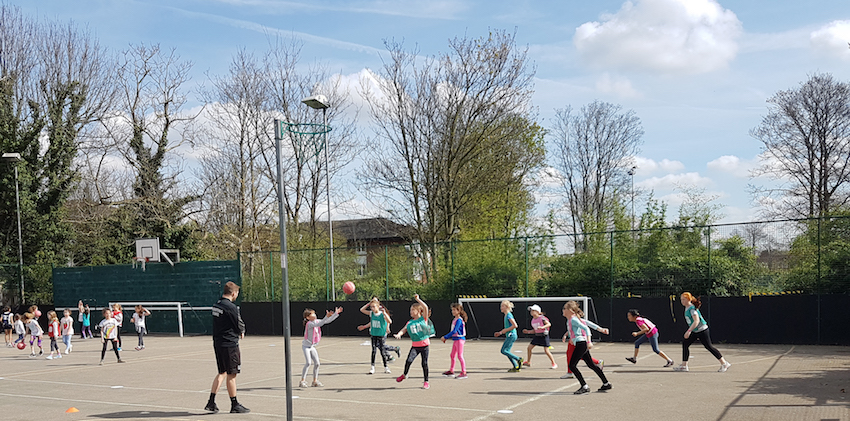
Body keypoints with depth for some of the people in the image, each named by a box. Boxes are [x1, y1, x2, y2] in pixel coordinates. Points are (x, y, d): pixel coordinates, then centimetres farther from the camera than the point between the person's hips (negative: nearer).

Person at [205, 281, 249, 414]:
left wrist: (238, 331, 7)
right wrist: (241, 331, 10)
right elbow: (240, 325, -14)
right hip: (229, 344, -8)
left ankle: (211, 402, 15)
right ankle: (234, 405, 9)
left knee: (222, 372, 18)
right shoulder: (231, 307, -18)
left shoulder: (216, 305, 9)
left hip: (217, 342, 8)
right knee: (231, 374, 0)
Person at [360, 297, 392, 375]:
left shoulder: (382, 314, -12)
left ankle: (386, 367, 13)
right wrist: (369, 303, -4)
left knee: (382, 351, 0)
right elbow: (362, 310, 5)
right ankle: (372, 367, 3)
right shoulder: (371, 313, 1)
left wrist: (384, 313, -32)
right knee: (373, 351, -2)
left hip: (381, 335, -3)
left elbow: (390, 322, -25)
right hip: (374, 335, 3)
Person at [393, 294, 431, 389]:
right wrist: (398, 334, -19)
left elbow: (425, 307, -14)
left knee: (424, 363, 0)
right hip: (415, 345, 3)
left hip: (424, 345, -3)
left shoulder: (423, 318, -1)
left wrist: (417, 299, -15)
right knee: (408, 360, -15)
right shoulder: (409, 322, 10)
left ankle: (426, 382, 14)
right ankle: (404, 375, 11)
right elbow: (404, 329, 1)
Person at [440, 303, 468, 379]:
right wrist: (446, 337, 15)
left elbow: (454, 331, -23)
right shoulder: (454, 320, 12)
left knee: (460, 356, -9)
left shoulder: (459, 320, -17)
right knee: (452, 356, 16)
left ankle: (464, 373, -6)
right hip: (455, 339, 10)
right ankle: (451, 371, 28)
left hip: (459, 339, -10)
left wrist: (445, 337, -18)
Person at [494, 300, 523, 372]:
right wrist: (500, 332, 18)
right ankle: (516, 367, 10)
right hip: (509, 336, 10)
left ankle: (519, 359, -8)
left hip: (511, 335, -10)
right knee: (507, 351, 9)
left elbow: (515, 325, -21)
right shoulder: (506, 315, 17)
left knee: (503, 351, -10)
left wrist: (505, 330, -16)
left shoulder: (509, 315, -13)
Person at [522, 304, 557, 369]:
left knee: (546, 351, -9)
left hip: (544, 335, -7)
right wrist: (528, 331, 6)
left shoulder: (542, 318, -13)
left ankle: (554, 364, 3)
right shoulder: (533, 320, 8)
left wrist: (542, 327, -34)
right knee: (529, 347, 3)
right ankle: (528, 362, 18)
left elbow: (549, 324, -21)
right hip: (537, 335, 7)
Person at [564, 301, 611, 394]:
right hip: (583, 344, 10)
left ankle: (584, 386, -8)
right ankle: (606, 384, 18)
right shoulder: (571, 320, 15)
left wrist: (589, 342, -26)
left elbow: (586, 328, -20)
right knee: (591, 365, 14)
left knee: (572, 365, -8)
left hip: (580, 344, -10)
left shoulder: (573, 319, -13)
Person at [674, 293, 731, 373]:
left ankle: (724, 363, 8)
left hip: (702, 330, -10)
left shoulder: (692, 309, -20)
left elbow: (696, 321, -30)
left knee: (709, 346, -4)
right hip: (695, 332, 10)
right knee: (685, 344, 3)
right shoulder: (687, 308, 9)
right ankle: (684, 366, 4)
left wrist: (689, 331, -35)